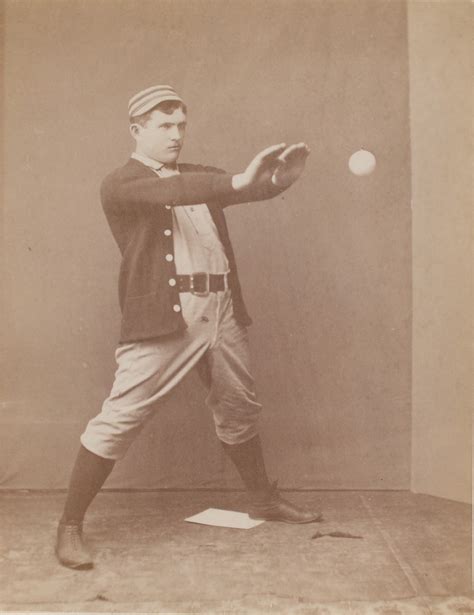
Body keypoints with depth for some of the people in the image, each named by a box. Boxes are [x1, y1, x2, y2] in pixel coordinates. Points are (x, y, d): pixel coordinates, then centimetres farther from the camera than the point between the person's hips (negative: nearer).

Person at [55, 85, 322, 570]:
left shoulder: (199, 177, 20)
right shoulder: (120, 184, 0)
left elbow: (253, 188, 7)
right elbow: (167, 193, -21)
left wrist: (279, 176, -17)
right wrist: (238, 181, -32)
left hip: (222, 310, 6)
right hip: (163, 314, -6)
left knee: (239, 411, 17)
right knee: (120, 417, -8)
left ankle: (263, 499, 36)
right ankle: (69, 526, 6)